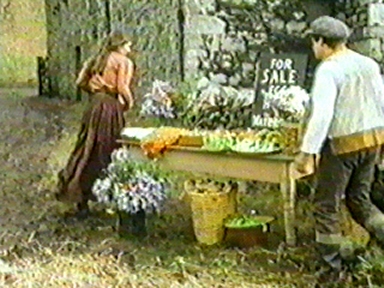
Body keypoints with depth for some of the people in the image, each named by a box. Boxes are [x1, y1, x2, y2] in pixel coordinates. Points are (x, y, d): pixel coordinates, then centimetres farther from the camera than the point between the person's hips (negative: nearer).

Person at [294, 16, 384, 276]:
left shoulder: (328, 70, -15)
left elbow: (322, 114, -23)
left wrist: (307, 152, -19)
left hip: (341, 144, -7)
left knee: (327, 205, 7)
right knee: (360, 200, 21)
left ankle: (333, 265, 15)